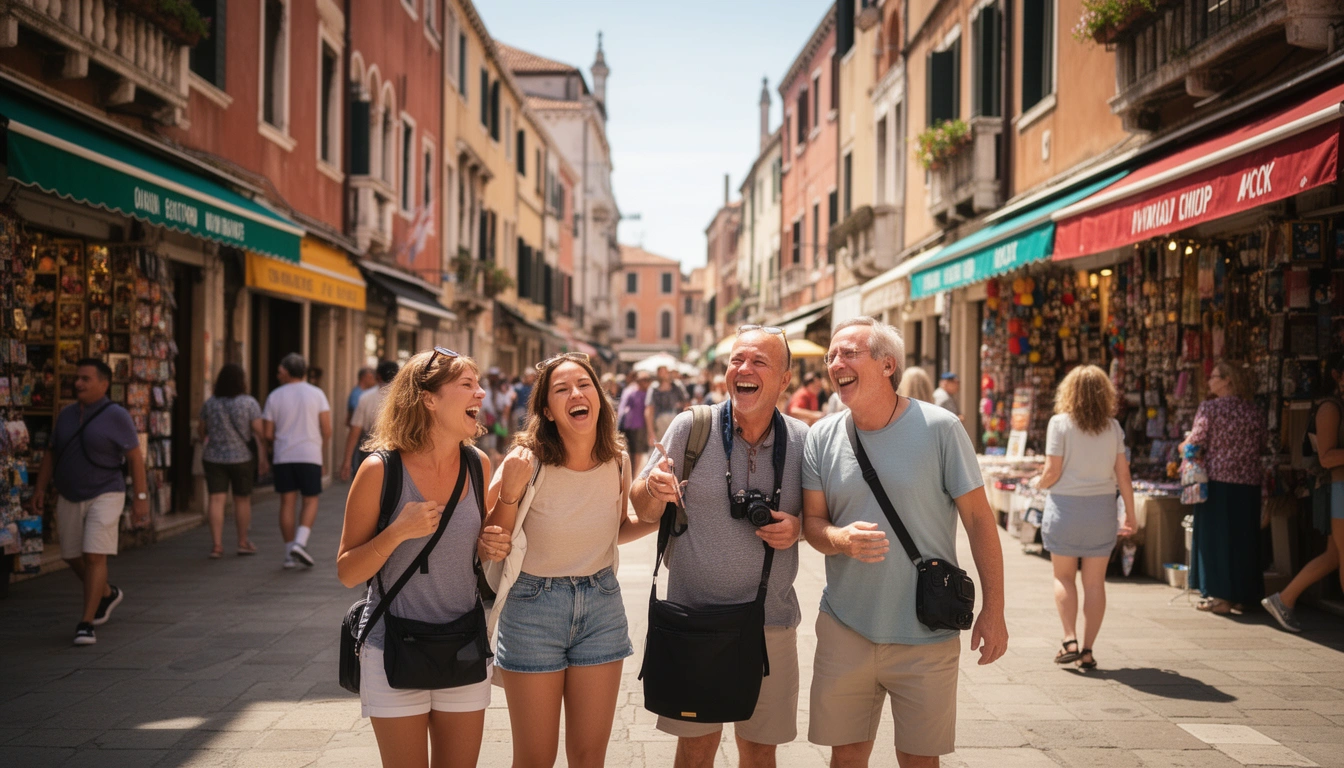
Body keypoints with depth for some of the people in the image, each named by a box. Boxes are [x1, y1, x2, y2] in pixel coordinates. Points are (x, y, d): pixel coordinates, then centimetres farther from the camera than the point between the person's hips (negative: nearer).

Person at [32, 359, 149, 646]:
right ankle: (107, 593, 39)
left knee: (94, 557, -13)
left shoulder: (116, 416, -11)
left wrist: (140, 496, -14)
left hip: (105, 496, -6)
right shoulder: (67, 414, 5)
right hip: (69, 499, 6)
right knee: (72, 557, 14)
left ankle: (85, 623, -9)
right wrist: (40, 488, 6)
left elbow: (135, 457, -11)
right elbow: (51, 453, 12)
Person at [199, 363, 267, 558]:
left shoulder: (209, 404, 0)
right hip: (242, 458, -2)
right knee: (242, 500, 11)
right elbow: (259, 432, -10)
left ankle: (217, 545, -6)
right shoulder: (249, 403, -8)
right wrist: (263, 458, -4)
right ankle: (243, 542, 20)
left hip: (214, 458, 2)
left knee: (216, 500, 0)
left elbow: (202, 432, 10)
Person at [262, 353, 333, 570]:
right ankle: (300, 543, -13)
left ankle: (290, 553, 6)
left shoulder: (274, 396, 2)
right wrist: (323, 452, 14)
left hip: (283, 457, 1)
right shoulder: (316, 394, -1)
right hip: (310, 456, -1)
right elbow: (327, 430, -4)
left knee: (287, 503, 6)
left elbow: (268, 434, 3)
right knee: (311, 502, 7)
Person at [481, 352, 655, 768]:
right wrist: (510, 493, -26)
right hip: (534, 607, -3)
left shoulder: (617, 460, -5)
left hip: (602, 607, 3)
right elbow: (492, 548, -12)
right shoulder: (527, 462, -17)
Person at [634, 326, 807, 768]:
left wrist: (797, 527, -11)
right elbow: (644, 511, -1)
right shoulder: (690, 427, -7)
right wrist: (655, 490, -24)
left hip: (771, 619, 2)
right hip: (695, 614, -1)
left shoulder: (802, 440, -2)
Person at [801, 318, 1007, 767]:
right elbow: (812, 521, 4)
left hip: (926, 635, -2)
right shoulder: (822, 437, 2)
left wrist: (993, 610, -6)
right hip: (845, 628, 3)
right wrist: (842, 540, -19)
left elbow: (978, 519, -5)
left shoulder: (939, 429, -8)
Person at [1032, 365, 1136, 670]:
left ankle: (1070, 641, 0)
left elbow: (1052, 473, -10)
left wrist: (1039, 483, 11)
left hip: (1065, 506, -2)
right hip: (1102, 509, 2)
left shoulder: (1060, 423, -7)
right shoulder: (1113, 427, 1)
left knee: (1064, 576, 11)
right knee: (1095, 581, 8)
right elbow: (1123, 476, 2)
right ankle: (1087, 650, 8)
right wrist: (1130, 516, 11)